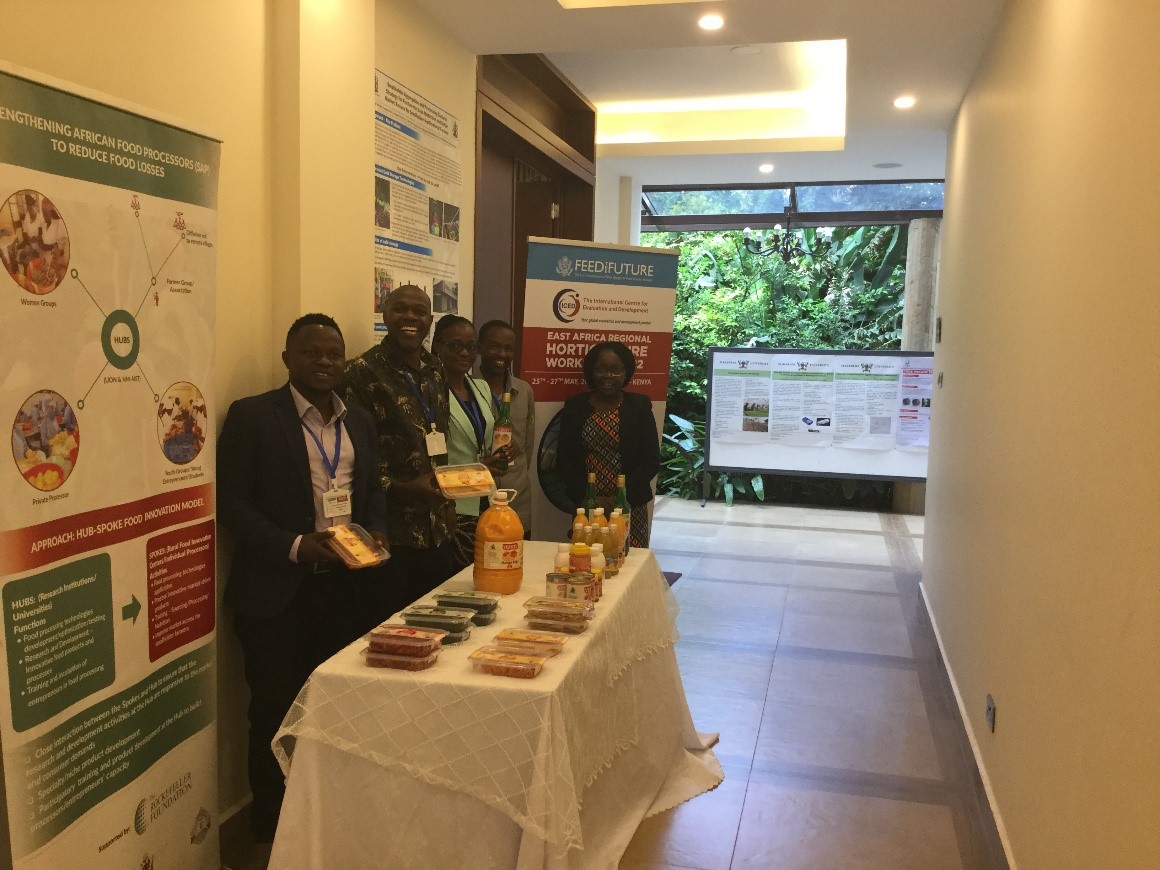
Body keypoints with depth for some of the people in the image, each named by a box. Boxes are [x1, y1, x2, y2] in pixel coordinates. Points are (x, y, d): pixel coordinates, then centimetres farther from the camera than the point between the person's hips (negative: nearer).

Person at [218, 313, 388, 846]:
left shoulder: (359, 421, 11)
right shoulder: (252, 415, -7)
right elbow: (230, 501, -11)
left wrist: (377, 531, -3)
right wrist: (294, 546, -21)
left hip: (346, 586, 5)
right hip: (278, 591, -5)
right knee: (276, 713, 8)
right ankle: (270, 831, 28)